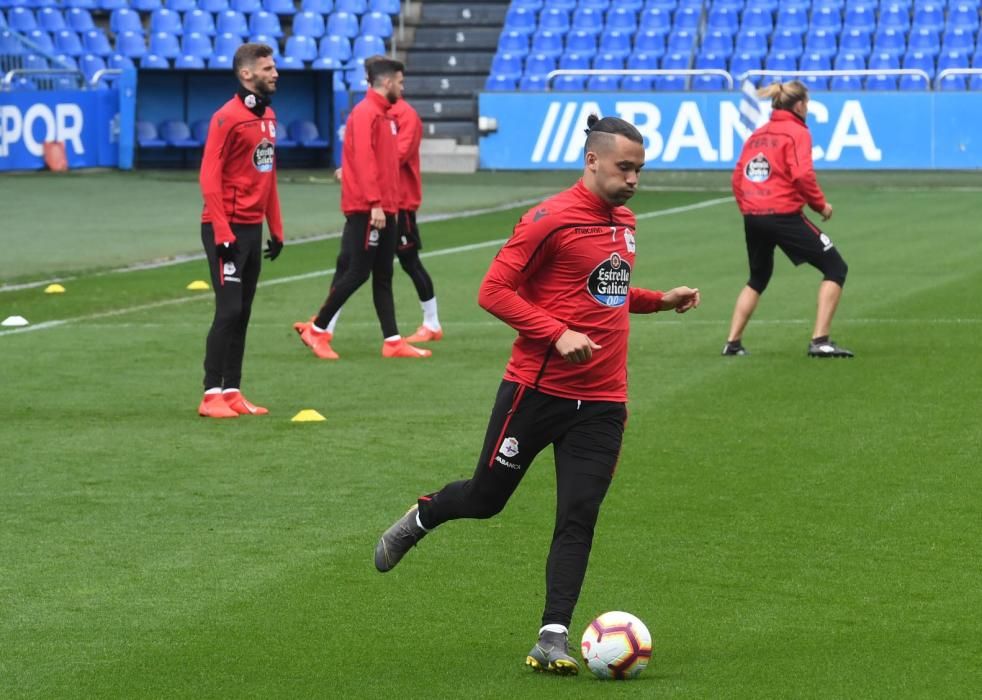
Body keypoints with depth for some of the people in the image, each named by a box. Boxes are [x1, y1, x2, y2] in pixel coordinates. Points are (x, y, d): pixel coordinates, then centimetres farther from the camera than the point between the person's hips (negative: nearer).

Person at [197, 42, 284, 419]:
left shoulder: (269, 116, 13)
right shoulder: (227, 117, -12)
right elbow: (209, 177, -15)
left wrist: (276, 228, 16)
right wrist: (223, 231, -20)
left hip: (253, 228, 8)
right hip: (227, 228, -8)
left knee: (242, 313, 8)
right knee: (229, 311, -9)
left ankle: (232, 392, 12)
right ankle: (212, 395, -5)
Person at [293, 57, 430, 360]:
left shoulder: (383, 114, 17)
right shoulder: (366, 113, -12)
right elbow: (364, 160, -20)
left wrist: (389, 203, 13)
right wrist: (374, 203, -25)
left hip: (383, 209, 10)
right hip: (367, 210, -10)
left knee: (383, 277, 8)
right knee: (357, 273, -6)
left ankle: (393, 341, 9)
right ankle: (317, 329, 4)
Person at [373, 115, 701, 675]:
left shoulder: (624, 222, 11)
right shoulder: (551, 220, -13)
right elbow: (495, 291, -15)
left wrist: (659, 301, 12)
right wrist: (558, 335, -23)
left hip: (602, 402, 5)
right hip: (537, 391, -5)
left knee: (578, 519, -3)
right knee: (486, 498, 9)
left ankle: (554, 638, -2)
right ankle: (419, 519, 40)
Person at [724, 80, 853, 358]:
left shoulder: (758, 134, 15)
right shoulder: (797, 132, -5)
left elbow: (738, 176, 14)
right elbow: (802, 175, -17)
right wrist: (821, 205, -5)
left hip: (752, 217, 7)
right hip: (784, 216, -7)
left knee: (758, 279, 27)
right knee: (835, 267, 1)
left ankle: (733, 343, 20)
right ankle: (820, 341, -8)